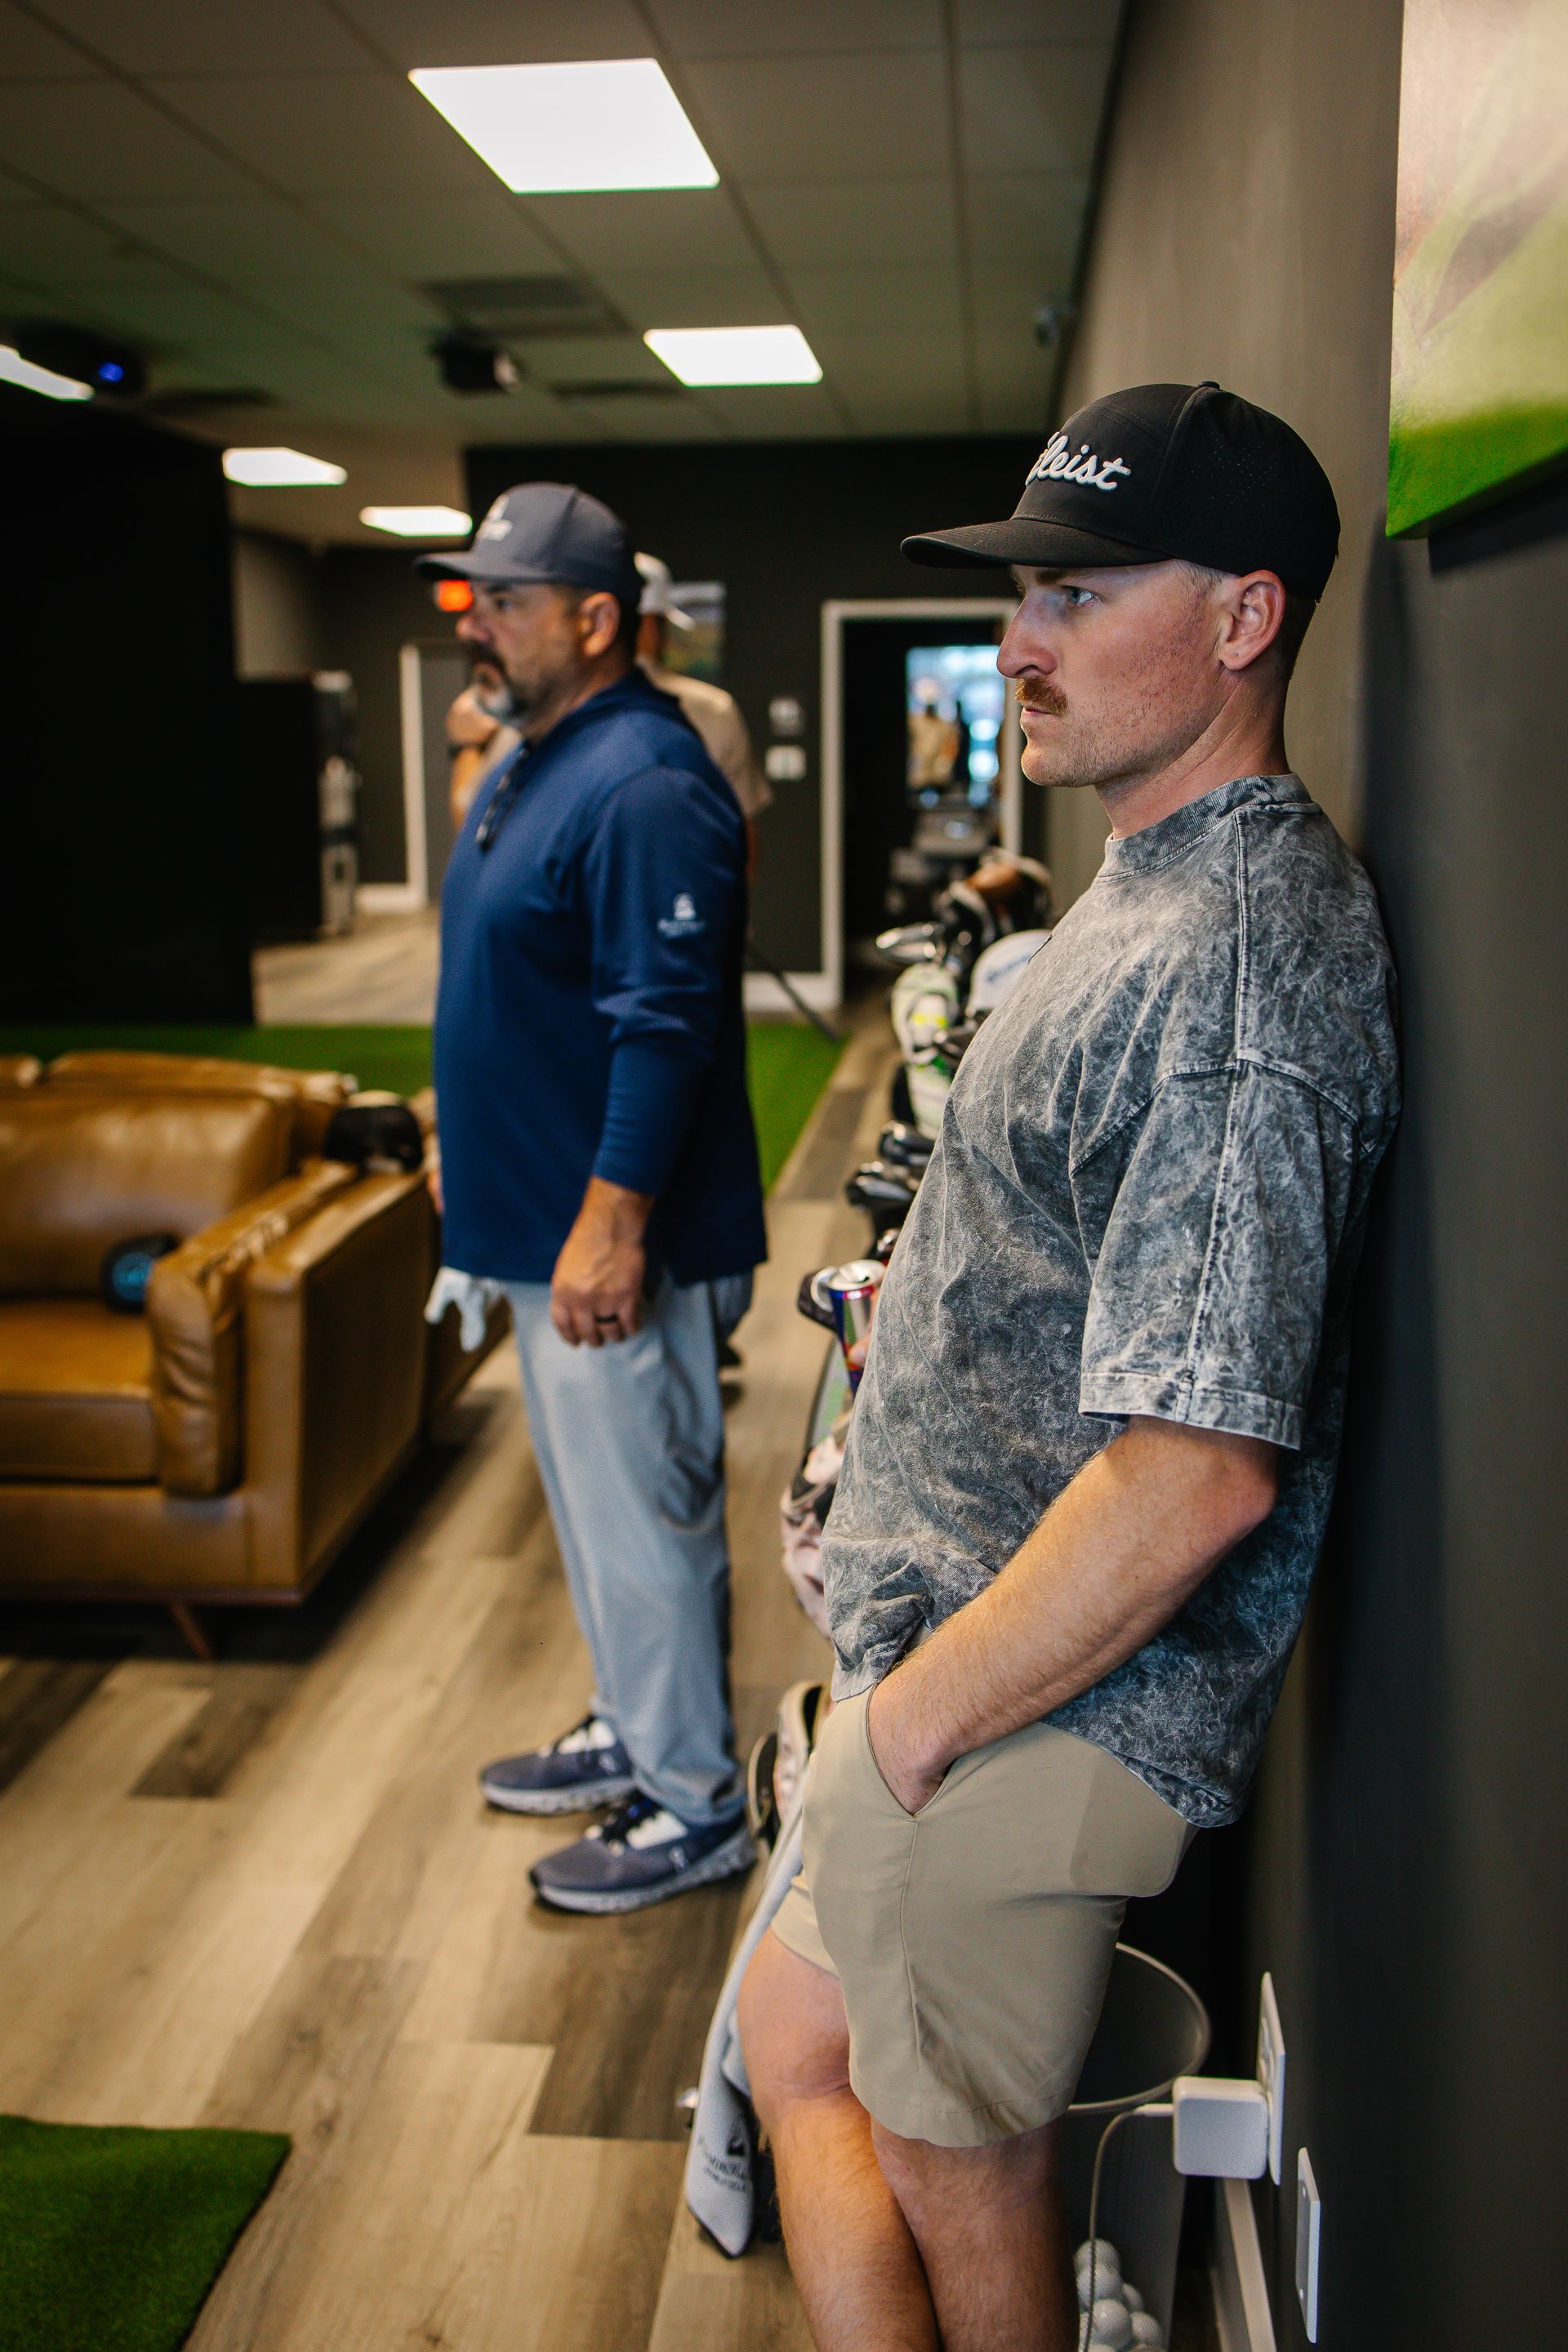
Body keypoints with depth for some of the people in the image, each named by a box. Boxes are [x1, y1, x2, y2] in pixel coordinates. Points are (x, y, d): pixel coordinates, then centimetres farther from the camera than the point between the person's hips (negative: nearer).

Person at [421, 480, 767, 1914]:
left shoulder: (644, 788, -21)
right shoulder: (531, 763, 13)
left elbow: (667, 1026, -26)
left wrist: (610, 1224, -27)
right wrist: (465, 1145, 23)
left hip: (615, 1244, -10)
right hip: (537, 1218, 11)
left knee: (646, 1516, 1)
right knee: (592, 1500, 21)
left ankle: (694, 1807, 17)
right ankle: (631, 1732, 38)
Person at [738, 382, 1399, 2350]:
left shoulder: (1233, 960, -25)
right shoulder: (1156, 892, 10)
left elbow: (1197, 1469, -29)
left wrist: (918, 1714, -18)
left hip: (1038, 1718, -10)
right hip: (958, 1649, 10)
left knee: (961, 2187, 11)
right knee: (798, 2039, 23)